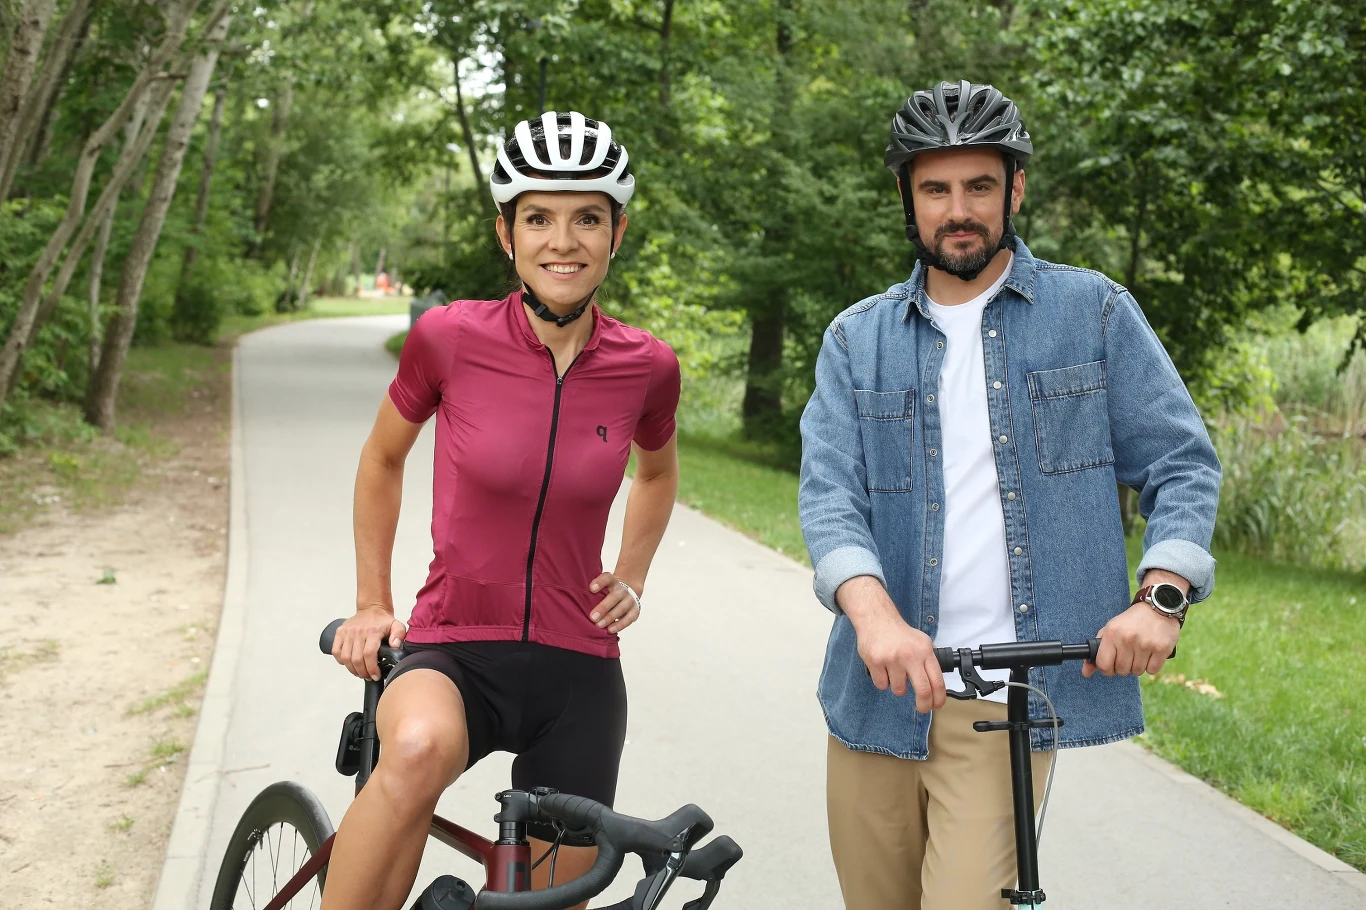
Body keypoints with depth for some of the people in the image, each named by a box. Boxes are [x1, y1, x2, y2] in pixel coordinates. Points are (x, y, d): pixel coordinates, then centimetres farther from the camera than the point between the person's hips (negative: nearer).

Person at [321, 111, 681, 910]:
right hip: (454, 650, -2)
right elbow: (383, 460, 9)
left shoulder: (647, 366, -4)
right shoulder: (451, 336, -10)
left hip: (577, 670, 3)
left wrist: (631, 581, 10)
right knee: (419, 747, -38)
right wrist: (371, 605, 8)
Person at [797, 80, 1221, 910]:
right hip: (881, 688, 3)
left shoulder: (1094, 313, 5)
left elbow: (1183, 464, 3)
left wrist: (1162, 594, -15)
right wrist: (872, 613, -22)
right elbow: (830, 490, -3)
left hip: (1009, 697, -3)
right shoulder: (857, 339, 9)